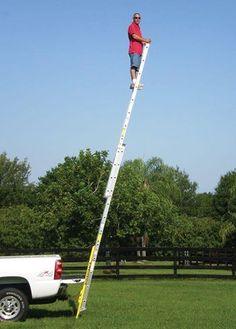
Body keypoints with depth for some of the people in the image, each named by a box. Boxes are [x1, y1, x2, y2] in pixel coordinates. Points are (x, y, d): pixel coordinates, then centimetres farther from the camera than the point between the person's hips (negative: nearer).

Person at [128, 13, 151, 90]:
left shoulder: (138, 27, 28)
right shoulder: (132, 26, 1)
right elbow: (134, 36, -13)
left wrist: (144, 42, 9)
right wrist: (144, 40, -10)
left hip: (139, 50, 9)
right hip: (134, 50, -9)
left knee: (137, 67, 4)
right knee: (134, 65, -20)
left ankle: (134, 83, 1)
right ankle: (134, 82, -30)